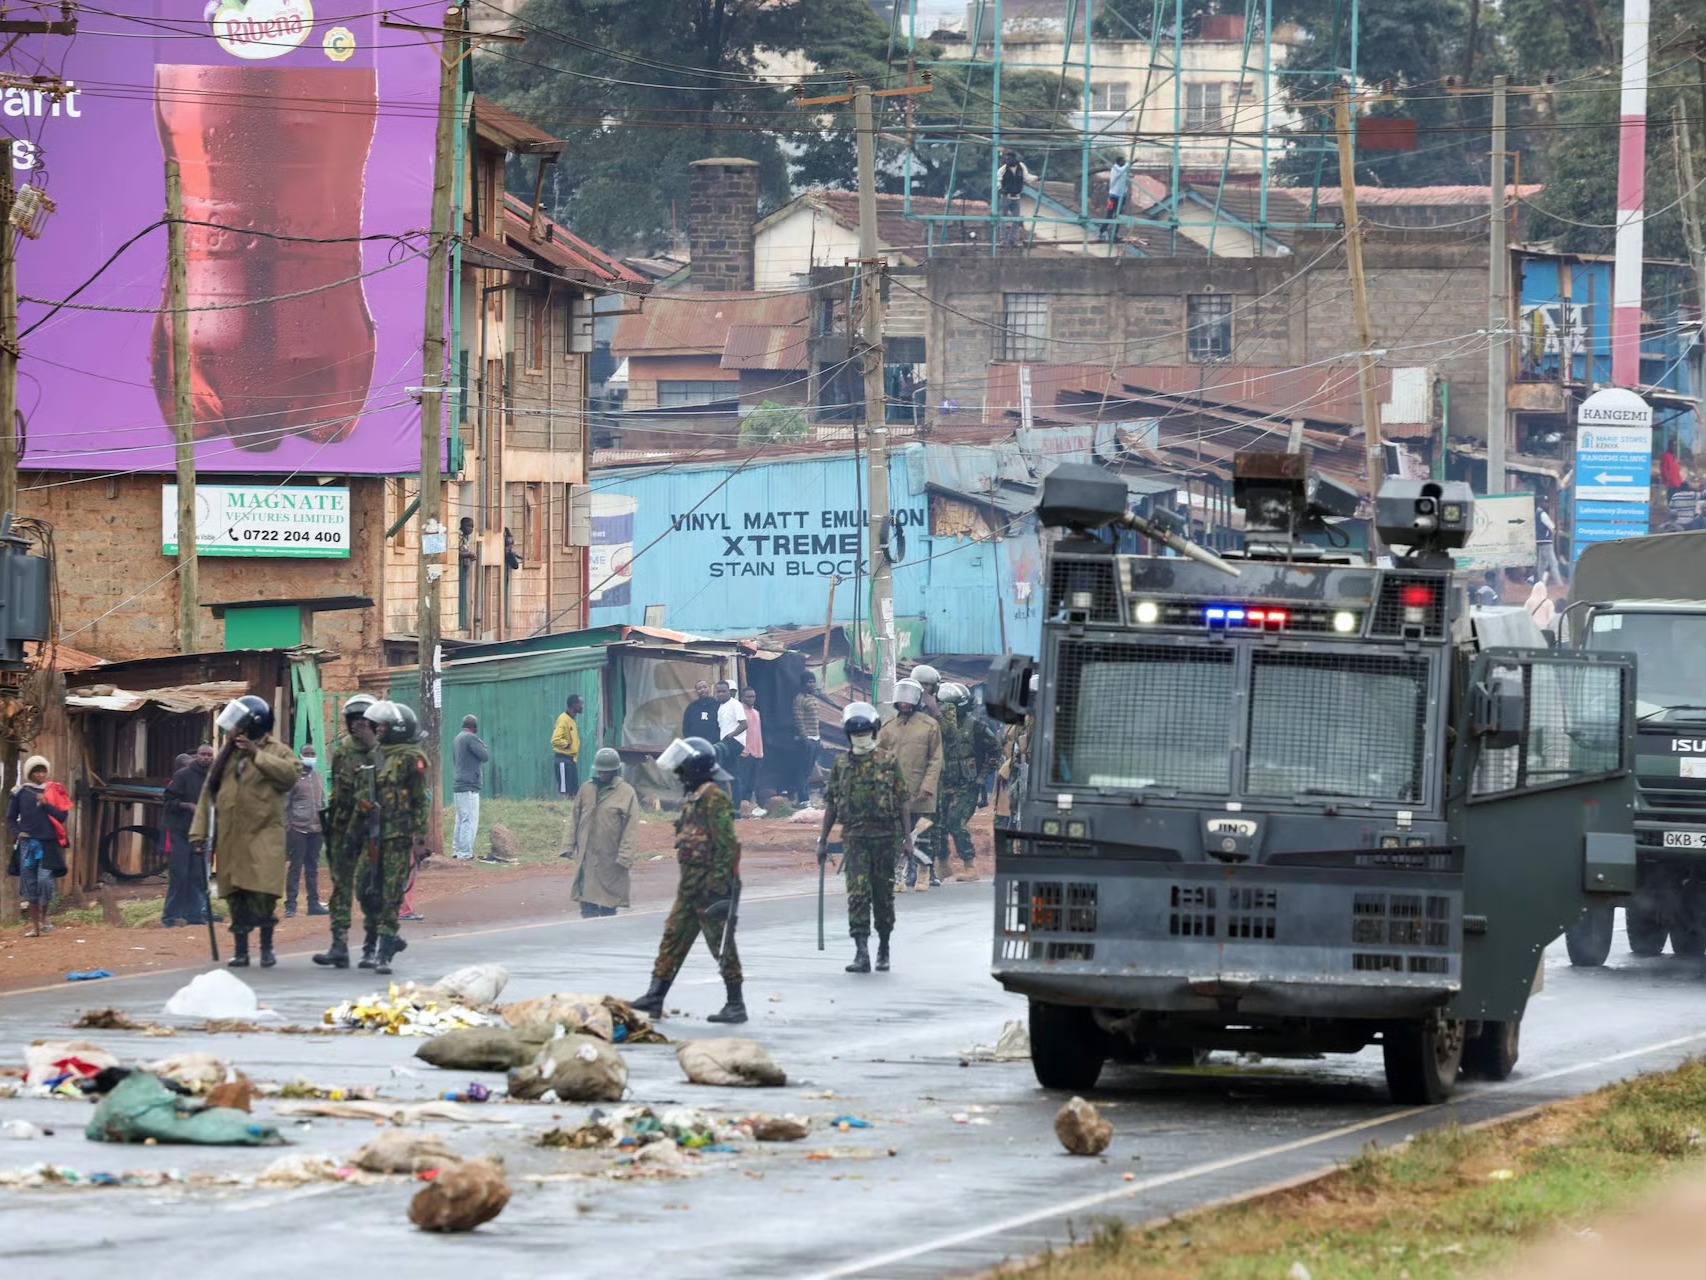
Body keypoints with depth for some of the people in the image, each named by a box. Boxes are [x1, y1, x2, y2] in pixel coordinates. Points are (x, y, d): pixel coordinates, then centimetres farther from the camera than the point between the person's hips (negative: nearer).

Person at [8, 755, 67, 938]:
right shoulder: (20, 792, 5)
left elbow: (62, 816, 0)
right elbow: (11, 817, 12)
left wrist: (46, 804, -12)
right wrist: (17, 833, -4)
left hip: (48, 844, -1)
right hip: (27, 844, 1)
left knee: (45, 880, -11)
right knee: (29, 883, 1)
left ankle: (44, 916, 12)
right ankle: (33, 924, 9)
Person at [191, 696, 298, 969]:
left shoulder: (276, 752, 2)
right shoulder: (227, 753, 15)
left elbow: (291, 773, -20)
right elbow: (210, 791, 14)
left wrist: (257, 755, -18)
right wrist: (199, 831, 7)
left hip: (263, 834, -4)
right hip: (230, 836, 4)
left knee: (263, 893, -10)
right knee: (235, 895, 5)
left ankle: (267, 947, 4)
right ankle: (240, 949, 12)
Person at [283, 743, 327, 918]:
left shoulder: (318, 777, 14)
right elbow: (285, 804, -5)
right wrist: (286, 826, -10)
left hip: (316, 829, 6)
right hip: (298, 829, -6)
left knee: (313, 868, 10)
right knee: (295, 867, -4)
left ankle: (313, 903, 14)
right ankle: (290, 905, -2)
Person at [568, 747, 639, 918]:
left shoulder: (626, 793, -6)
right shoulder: (586, 789, 7)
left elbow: (630, 828, -8)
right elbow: (575, 819, 13)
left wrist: (624, 857, -13)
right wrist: (571, 845, 8)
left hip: (611, 858, -4)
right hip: (587, 857, 4)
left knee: (608, 904, 4)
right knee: (587, 903, 3)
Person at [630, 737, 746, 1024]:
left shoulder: (714, 799, -15)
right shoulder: (694, 800, 16)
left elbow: (726, 846, -20)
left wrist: (719, 888, -23)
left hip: (711, 885, -10)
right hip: (690, 887, 10)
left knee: (721, 945, -3)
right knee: (673, 938, 8)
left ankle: (735, 1005, 3)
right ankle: (655, 997, 10)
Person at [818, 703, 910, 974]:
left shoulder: (887, 763, 2)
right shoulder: (842, 764, 7)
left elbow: (901, 800, 4)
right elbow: (831, 803, 11)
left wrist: (905, 836, 0)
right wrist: (823, 840, 8)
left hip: (885, 836, -1)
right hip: (854, 837, 1)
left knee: (883, 894, 8)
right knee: (858, 892, -10)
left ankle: (884, 949, 24)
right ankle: (861, 952, -15)